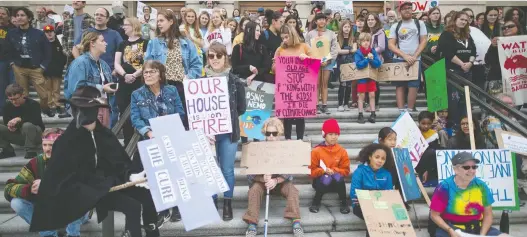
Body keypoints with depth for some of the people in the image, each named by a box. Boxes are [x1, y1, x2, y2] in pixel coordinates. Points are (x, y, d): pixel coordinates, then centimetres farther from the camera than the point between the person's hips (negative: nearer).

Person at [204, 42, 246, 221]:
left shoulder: (235, 82, -1)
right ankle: (212, 203, 25)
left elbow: (241, 108, 4)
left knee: (227, 170, 6)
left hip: (229, 133, -1)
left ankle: (227, 204, 23)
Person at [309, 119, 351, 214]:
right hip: (321, 181, -1)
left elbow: (345, 171, 1)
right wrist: (324, 171, -21)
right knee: (326, 179, -36)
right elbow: (311, 171, -5)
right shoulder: (316, 151, -6)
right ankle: (316, 202, -13)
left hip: (336, 182, 2)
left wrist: (333, 171, -16)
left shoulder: (342, 151, -1)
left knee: (338, 177, -34)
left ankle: (344, 202, -14)